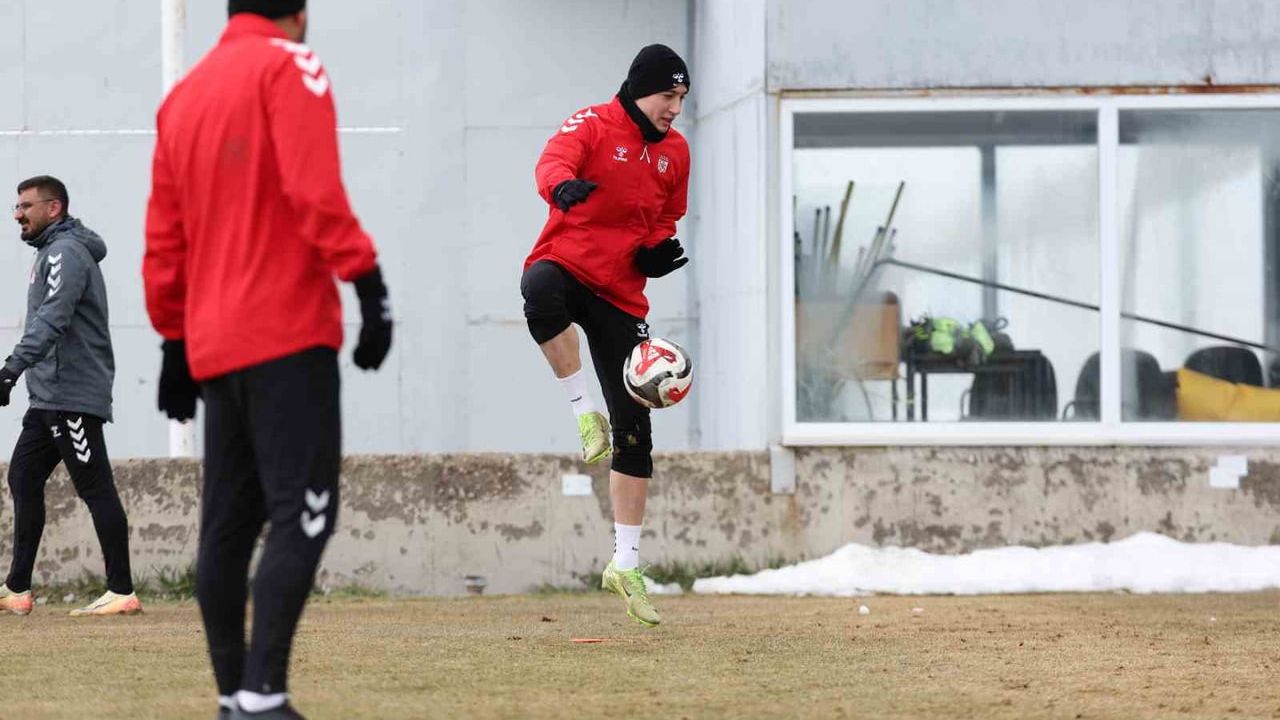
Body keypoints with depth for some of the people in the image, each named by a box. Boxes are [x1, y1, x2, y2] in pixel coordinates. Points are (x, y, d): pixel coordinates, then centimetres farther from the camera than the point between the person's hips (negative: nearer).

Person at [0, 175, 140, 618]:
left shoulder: (66, 252, -12)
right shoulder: (52, 252, 21)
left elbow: (51, 320, -25)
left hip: (72, 394, -11)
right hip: (49, 396, 11)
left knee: (95, 488, -9)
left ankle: (122, 592, -9)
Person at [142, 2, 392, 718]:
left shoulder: (184, 94, 18)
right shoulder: (290, 67, -3)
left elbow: (164, 237, 18)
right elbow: (316, 192, -16)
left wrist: (174, 341, 22)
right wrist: (368, 282, -17)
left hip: (214, 344, 8)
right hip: (287, 332, -8)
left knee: (228, 523, 10)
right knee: (301, 513, -12)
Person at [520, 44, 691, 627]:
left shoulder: (675, 151, 9)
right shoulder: (592, 125, -9)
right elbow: (553, 162, -30)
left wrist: (658, 252, -1)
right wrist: (563, 184, -55)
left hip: (621, 295, 5)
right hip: (565, 264, -5)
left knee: (634, 427, 0)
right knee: (542, 289, -45)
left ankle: (626, 564, 10)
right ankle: (583, 411, -27)